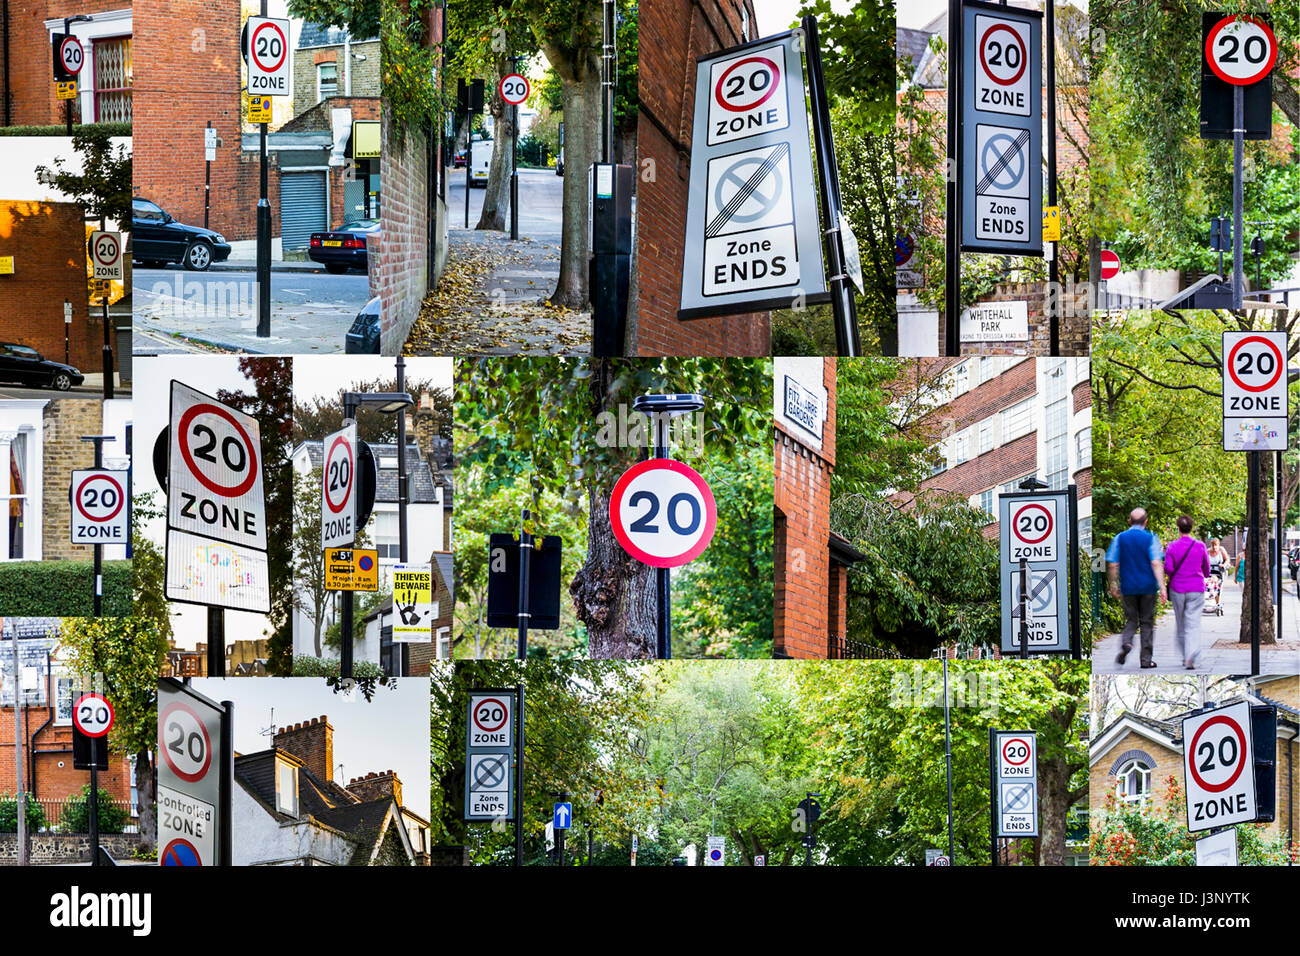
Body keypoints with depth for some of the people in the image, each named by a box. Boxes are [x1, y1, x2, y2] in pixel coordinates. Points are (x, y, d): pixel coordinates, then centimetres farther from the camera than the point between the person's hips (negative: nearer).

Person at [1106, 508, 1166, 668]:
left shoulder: (1119, 538, 2)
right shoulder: (1150, 538, -5)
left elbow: (1112, 564, 1)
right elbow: (1156, 563, -13)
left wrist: (1114, 585, 11)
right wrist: (1162, 586, -14)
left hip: (1128, 587, 2)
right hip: (1148, 586, -2)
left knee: (1131, 619, 13)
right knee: (1147, 622, 7)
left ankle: (1126, 642, -18)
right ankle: (1146, 659, 8)